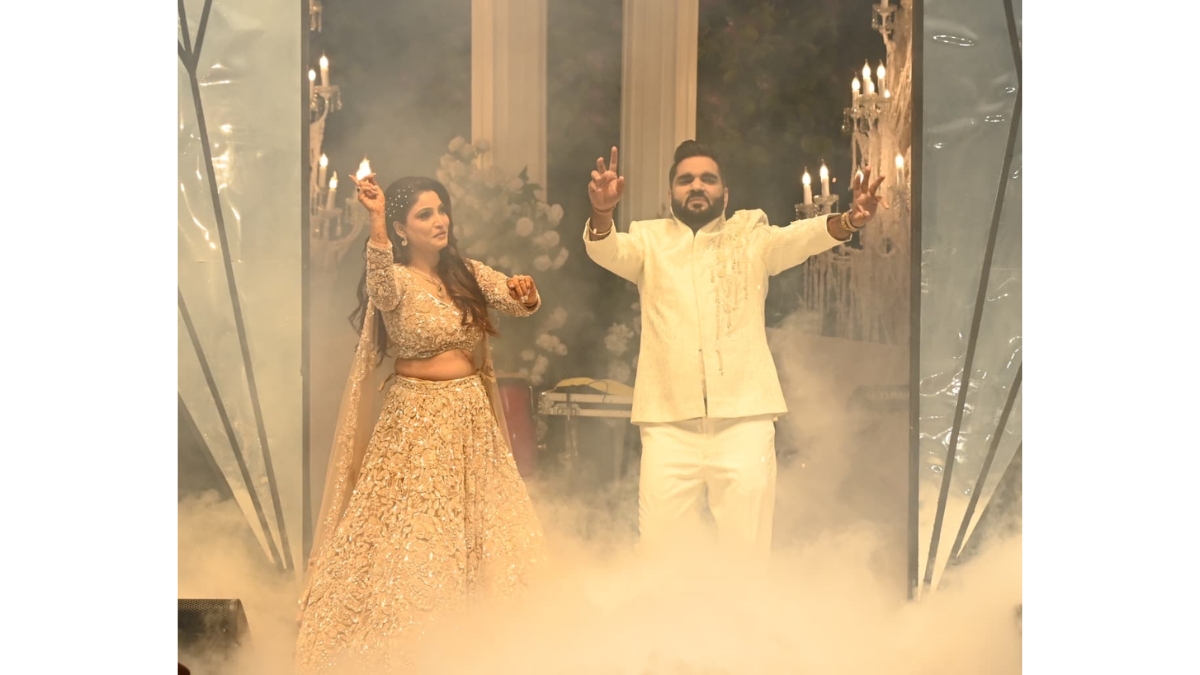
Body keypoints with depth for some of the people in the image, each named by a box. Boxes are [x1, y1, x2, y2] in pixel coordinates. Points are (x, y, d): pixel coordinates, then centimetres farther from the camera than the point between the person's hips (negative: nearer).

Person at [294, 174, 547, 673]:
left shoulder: (469, 273, 8)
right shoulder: (396, 280, -9)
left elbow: (521, 304, -1)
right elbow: (380, 284, -32)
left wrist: (526, 293, -25)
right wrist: (375, 220, -46)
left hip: (473, 419, 6)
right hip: (417, 420, -5)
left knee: (486, 534, 9)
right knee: (413, 540, -2)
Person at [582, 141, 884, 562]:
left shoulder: (751, 237, 14)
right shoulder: (650, 240, 15)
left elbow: (798, 238, -5)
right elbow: (607, 251, -4)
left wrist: (848, 221, -27)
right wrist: (602, 213, -28)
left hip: (744, 418, 0)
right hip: (669, 421, 0)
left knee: (746, 550, 0)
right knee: (661, 548, 0)